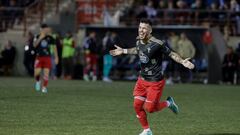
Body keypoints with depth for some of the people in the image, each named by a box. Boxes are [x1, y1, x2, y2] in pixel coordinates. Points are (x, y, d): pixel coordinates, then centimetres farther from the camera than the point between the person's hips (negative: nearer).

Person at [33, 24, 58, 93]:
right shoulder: (38, 37, -1)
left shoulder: (50, 38, 2)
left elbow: (54, 47, 11)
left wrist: (56, 57, 9)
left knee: (46, 73, -8)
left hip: (47, 57, 0)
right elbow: (34, 45, -18)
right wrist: (40, 37, -28)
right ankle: (38, 81, 21)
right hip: (39, 57, 0)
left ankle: (44, 87, 2)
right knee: (36, 73, -10)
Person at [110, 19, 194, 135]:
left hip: (155, 82, -7)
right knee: (137, 105, 2)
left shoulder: (157, 44, -23)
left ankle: (168, 103, 26)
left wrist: (182, 61, -29)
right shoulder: (138, 40, -1)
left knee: (150, 108, -4)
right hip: (142, 79, 7)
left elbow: (171, 54, -14)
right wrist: (123, 51, 26)